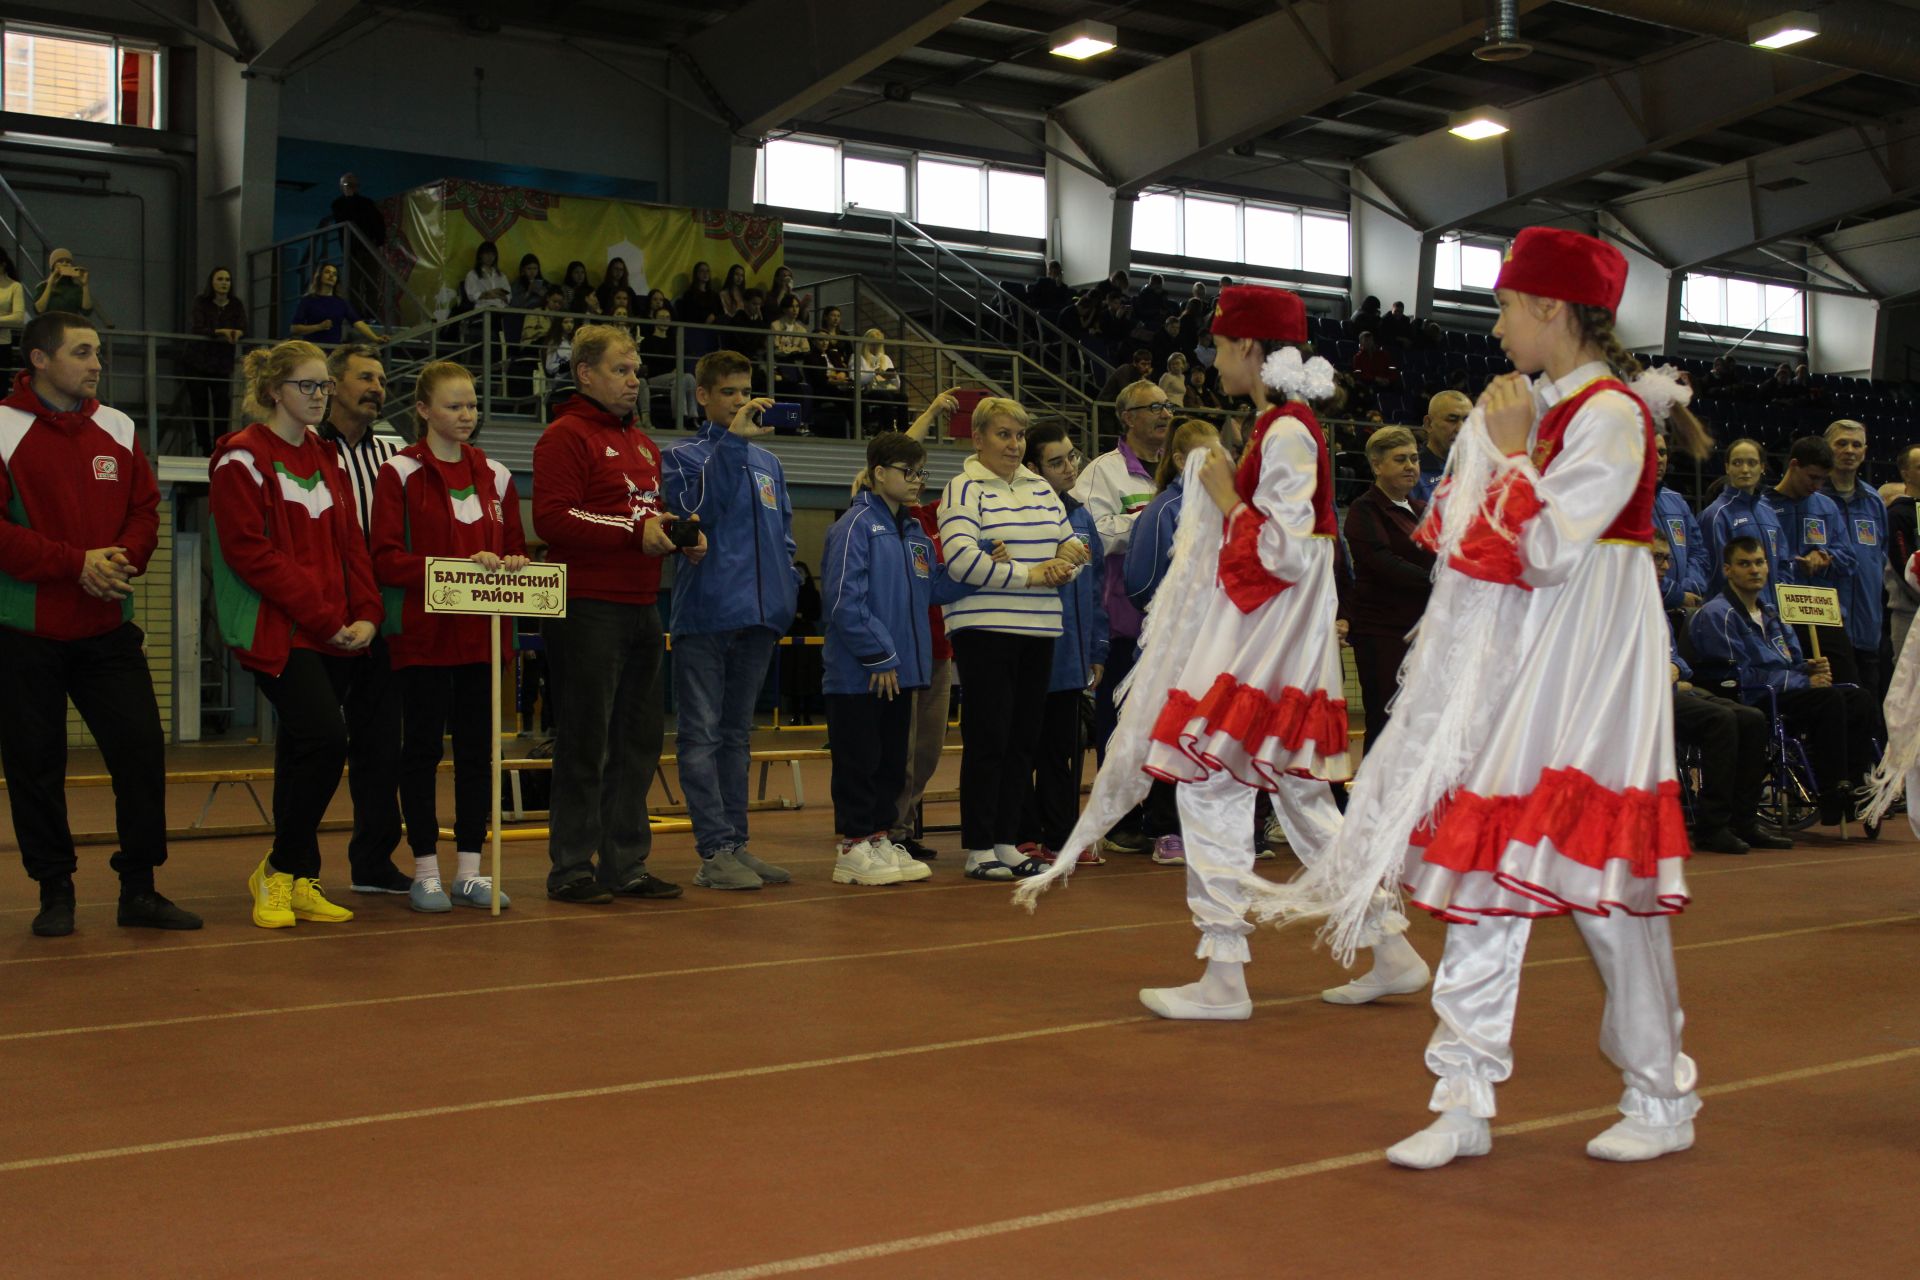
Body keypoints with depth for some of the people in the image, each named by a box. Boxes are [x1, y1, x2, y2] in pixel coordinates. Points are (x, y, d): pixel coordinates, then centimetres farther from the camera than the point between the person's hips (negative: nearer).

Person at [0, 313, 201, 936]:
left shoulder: (117, 429, 9)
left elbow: (145, 507, 11)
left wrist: (124, 557, -10)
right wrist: (76, 563, -18)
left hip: (108, 628, 4)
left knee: (142, 749, -1)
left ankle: (139, 890, 10)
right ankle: (55, 891, 18)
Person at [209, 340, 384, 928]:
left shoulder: (325, 458, 18)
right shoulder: (243, 458, -4)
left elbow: (350, 542, 15)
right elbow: (249, 552, -12)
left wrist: (366, 614, -1)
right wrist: (325, 619, -14)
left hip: (337, 633, 7)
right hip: (278, 630, -7)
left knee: (304, 752, 8)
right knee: (325, 737, -19)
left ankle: (294, 880, 16)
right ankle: (283, 869, -2)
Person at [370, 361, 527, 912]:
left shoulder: (494, 476, 12)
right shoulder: (400, 473, -2)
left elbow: (516, 549, 15)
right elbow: (387, 560, -10)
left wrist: (511, 567, -9)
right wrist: (456, 567, -22)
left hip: (481, 633, 4)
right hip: (423, 633, -4)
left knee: (477, 746, 7)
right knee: (423, 747, 2)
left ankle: (469, 869, 15)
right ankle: (425, 871, 10)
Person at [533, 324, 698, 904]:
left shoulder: (642, 442, 22)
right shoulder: (565, 436, -5)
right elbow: (552, 519, -17)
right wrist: (634, 531, -20)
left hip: (641, 609, 9)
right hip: (587, 610, -9)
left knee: (638, 741, 11)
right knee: (585, 744, -4)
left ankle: (625, 864, 19)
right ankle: (571, 868, 4)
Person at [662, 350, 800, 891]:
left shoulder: (767, 462, 18)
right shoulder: (683, 456, 1)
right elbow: (696, 509, -18)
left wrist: (787, 590, 8)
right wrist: (731, 441, -19)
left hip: (759, 616, 6)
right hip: (706, 615, -6)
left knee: (737, 734, 12)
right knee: (703, 735, -4)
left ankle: (736, 844, 16)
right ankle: (714, 851, -4)